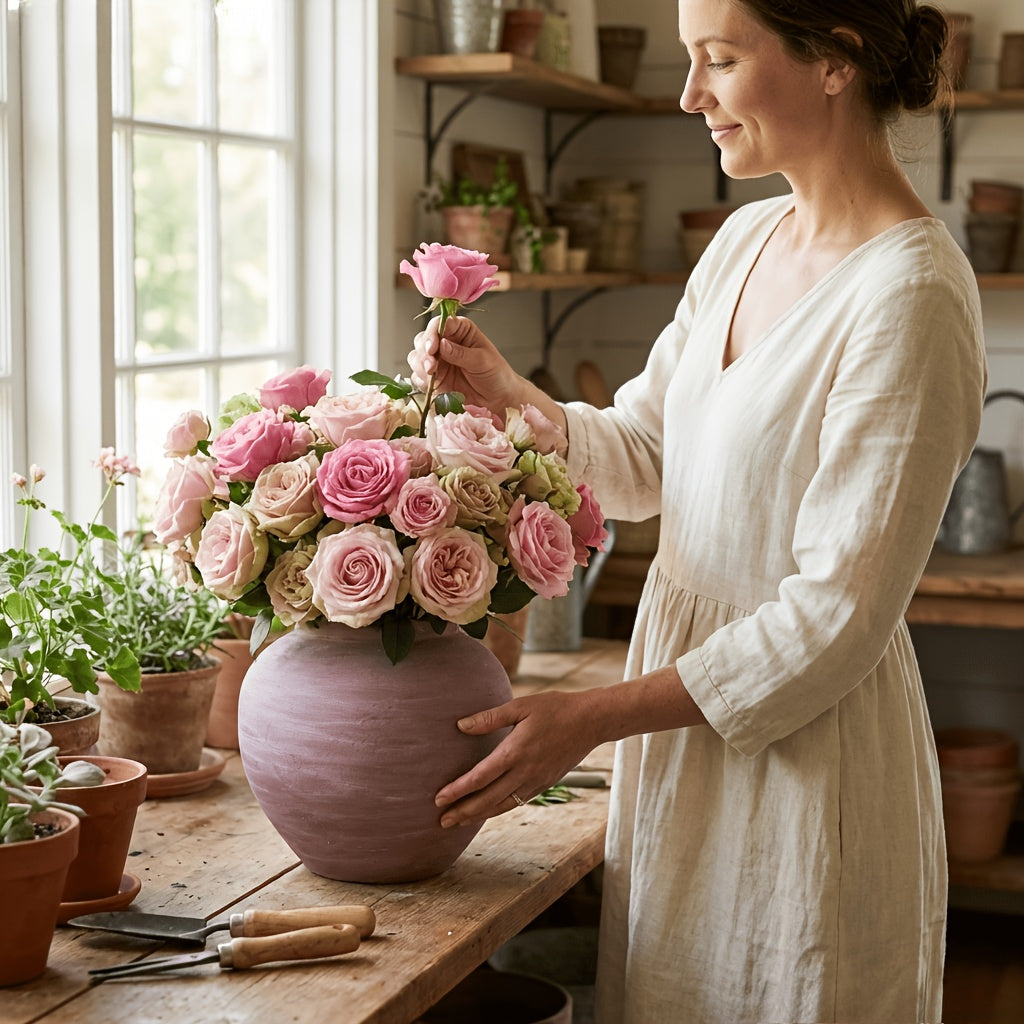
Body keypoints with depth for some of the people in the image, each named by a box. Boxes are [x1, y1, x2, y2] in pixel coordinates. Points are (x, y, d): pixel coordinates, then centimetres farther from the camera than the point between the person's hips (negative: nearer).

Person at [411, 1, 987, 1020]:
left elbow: (837, 615, -22)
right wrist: (507, 395, -5)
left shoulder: (911, 295, -21)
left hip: (805, 738, -8)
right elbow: (642, 454, 13)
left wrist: (593, 717, -20)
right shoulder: (747, 240, 5)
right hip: (682, 715, 8)